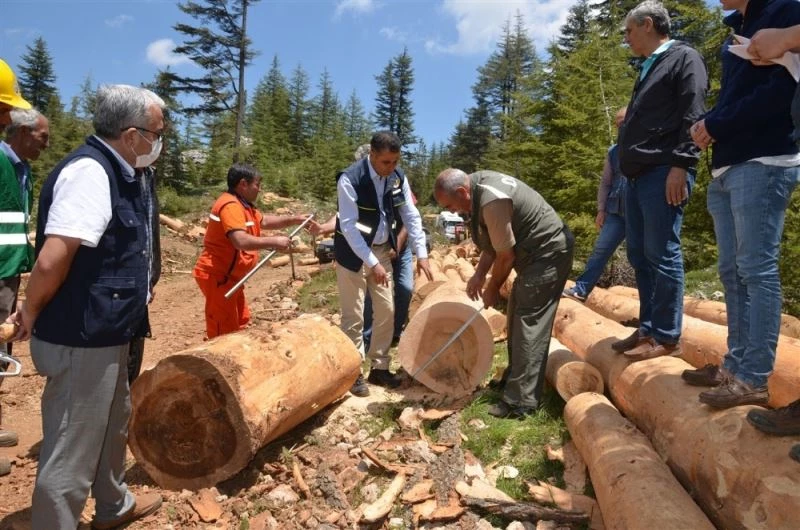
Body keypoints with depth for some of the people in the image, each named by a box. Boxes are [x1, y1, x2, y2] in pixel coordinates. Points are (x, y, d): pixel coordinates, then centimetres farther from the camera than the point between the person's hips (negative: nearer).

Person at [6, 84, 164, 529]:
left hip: (105, 334, 10)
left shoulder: (115, 172, 8)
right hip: (82, 340, -10)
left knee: (111, 426, 27)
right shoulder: (90, 171, -22)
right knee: (71, 453, 5)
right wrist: (31, 314, -14)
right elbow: (51, 261, -29)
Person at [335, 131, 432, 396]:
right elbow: (348, 226, -23)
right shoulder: (349, 179, -22)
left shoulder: (398, 178, -5)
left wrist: (422, 253, -6)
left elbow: (411, 217, 0)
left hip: (382, 251, 6)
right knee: (354, 316, 0)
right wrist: (371, 262, -25)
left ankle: (379, 367, 23)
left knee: (386, 311, 9)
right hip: (353, 254, -6)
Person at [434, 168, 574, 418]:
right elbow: (494, 243, 10)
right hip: (535, 252, 10)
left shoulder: (492, 201, -28)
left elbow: (505, 256, -20)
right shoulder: (479, 185, 3)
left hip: (549, 253, -10)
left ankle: (521, 402, -5)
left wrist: (493, 288, -5)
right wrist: (478, 275, 4)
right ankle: (513, 380, 31)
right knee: (517, 319, 17)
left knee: (529, 325, -10)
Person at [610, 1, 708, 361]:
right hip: (637, 175, 9)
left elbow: (693, 116, -11)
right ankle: (647, 329, 16)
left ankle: (666, 338, 0)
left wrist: (680, 165, -20)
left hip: (664, 172, -9)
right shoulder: (648, 68, 26)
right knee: (640, 257, 8)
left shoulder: (684, 58, 1)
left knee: (662, 256, -7)